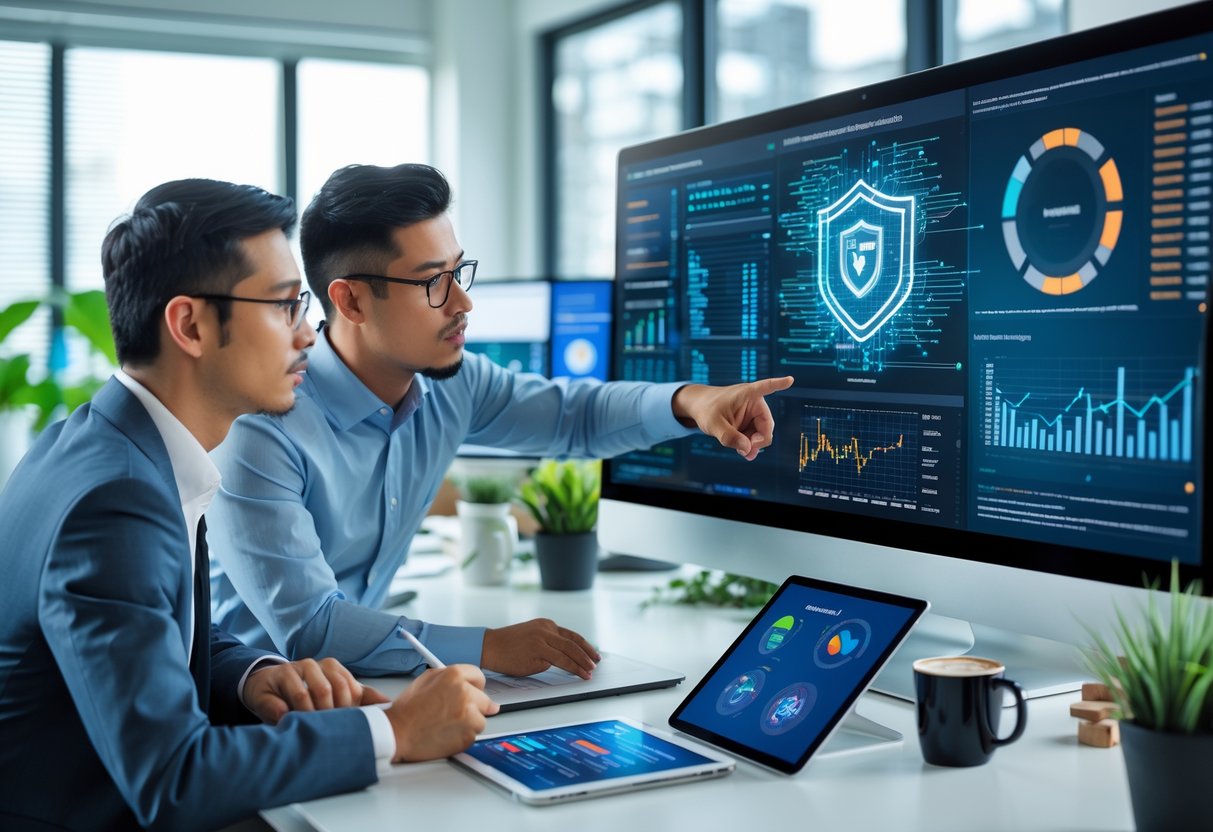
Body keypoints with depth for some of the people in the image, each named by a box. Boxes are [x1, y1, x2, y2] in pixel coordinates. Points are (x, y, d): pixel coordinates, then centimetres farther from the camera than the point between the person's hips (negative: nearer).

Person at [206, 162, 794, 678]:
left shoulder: (452, 383, -3)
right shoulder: (263, 429, -25)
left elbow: (571, 413, 13)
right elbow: (306, 629, -27)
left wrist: (689, 402, -5)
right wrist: (487, 648, -28)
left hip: (355, 677, 6)